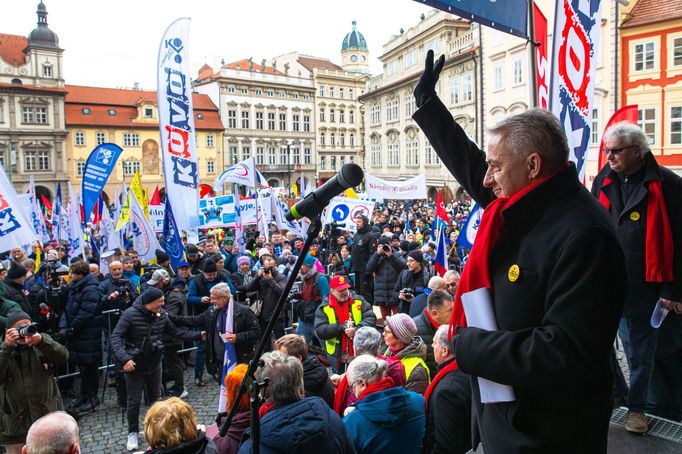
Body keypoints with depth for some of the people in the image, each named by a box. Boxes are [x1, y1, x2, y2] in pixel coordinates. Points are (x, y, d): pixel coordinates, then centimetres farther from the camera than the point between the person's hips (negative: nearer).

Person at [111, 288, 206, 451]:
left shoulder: (161, 314, -6)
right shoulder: (130, 314, -22)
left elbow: (176, 332, 1)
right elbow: (116, 337, -23)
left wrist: (198, 335, -5)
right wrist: (124, 359, -34)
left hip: (154, 364, 5)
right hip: (134, 365, -4)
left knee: (156, 397, 18)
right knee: (134, 400, 7)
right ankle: (133, 432, 28)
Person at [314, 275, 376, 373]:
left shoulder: (359, 301, -2)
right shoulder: (323, 308, -6)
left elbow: (371, 318, -8)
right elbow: (319, 331, -15)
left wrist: (357, 329, -26)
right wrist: (341, 327, -23)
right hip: (336, 355, 0)